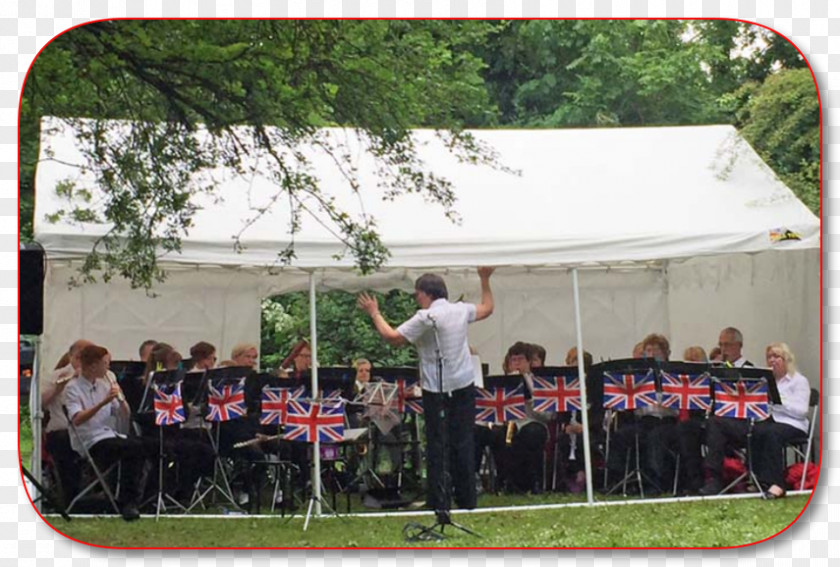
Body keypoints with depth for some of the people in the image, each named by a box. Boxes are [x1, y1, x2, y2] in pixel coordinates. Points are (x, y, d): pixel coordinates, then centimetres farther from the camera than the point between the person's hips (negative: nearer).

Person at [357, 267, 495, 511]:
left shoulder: (426, 318, -14)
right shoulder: (461, 310, 4)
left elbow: (393, 337, -14)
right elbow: (487, 308, 23)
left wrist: (375, 313, -2)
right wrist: (485, 280, 33)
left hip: (436, 389, -5)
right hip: (464, 386, 5)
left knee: (436, 444, 2)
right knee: (463, 442, 11)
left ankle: (439, 503, 2)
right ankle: (467, 500, 17)